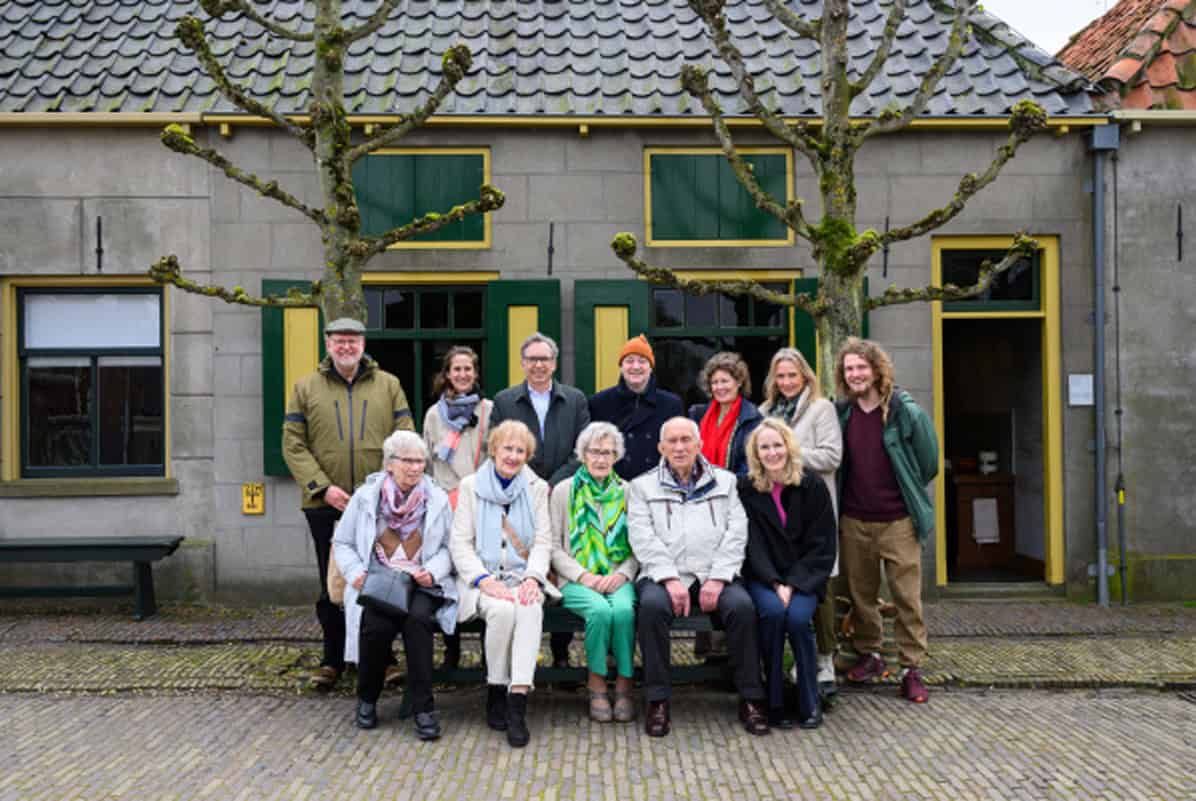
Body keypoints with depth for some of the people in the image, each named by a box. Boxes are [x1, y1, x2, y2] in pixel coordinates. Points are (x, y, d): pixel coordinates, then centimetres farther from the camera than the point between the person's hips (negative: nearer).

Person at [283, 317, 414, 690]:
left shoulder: (388, 385, 8)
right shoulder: (306, 388, 7)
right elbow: (293, 445, 1)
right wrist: (322, 487, -11)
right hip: (326, 505, 0)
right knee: (332, 586, 8)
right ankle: (332, 660, 21)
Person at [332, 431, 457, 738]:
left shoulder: (437, 499, 8)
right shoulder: (365, 496, 6)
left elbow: (449, 547, 10)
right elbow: (342, 543, 11)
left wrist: (433, 571, -9)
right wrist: (355, 572, -7)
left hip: (422, 584, 0)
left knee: (417, 619, -33)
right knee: (376, 625, -30)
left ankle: (423, 707, -22)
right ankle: (367, 699, -1)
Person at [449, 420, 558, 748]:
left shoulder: (537, 488, 13)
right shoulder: (471, 486, 8)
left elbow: (543, 541, 6)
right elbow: (460, 543, 0)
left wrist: (532, 577, -13)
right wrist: (484, 580, -15)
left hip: (522, 576, 1)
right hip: (482, 578, -1)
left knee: (530, 608, -33)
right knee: (502, 610, -33)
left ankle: (517, 703, -36)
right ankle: (495, 692, -13)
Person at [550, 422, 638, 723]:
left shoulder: (627, 492, 13)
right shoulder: (563, 491, 8)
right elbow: (554, 546, 4)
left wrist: (622, 574, -8)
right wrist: (584, 575, -10)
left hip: (618, 579, 1)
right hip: (577, 580, -1)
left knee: (624, 609, -32)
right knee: (600, 610, -32)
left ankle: (624, 686, -17)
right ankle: (597, 686, -15)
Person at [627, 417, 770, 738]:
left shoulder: (725, 482, 18)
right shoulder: (643, 486, 14)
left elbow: (736, 533, 6)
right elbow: (642, 538, 1)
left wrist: (717, 579, -9)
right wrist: (671, 579, -14)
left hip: (714, 574, 1)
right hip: (663, 575, -1)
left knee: (742, 605, -28)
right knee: (652, 605, -33)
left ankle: (751, 699, -14)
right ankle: (657, 701, -21)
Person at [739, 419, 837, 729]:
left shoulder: (812, 486, -1)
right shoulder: (746, 489, 0)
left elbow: (821, 546, -2)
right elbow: (752, 545, -4)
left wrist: (792, 585, -13)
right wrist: (775, 584, -17)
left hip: (804, 576, 0)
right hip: (762, 576, 0)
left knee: (797, 617, -28)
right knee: (773, 611, -30)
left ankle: (810, 703, -9)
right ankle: (774, 702, -16)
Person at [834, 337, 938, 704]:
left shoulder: (905, 412, -9)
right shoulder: (841, 413, 3)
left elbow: (929, 461, 1)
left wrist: (907, 492, 9)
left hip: (897, 521, -4)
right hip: (854, 521, 4)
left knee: (907, 597, -1)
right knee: (861, 594, 13)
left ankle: (912, 669, 8)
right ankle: (870, 655, 29)